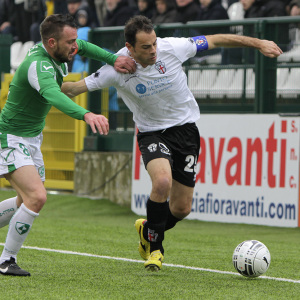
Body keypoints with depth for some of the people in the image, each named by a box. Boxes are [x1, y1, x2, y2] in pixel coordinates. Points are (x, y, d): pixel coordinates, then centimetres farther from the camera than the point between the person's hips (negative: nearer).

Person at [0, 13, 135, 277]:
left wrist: (114, 59, 3)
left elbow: (83, 47, 20)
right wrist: (86, 115, -65)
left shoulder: (54, 53, -2)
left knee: (27, 201, 19)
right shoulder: (38, 65, -29)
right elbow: (52, 95, -50)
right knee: (37, 197, -22)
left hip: (32, 139, 10)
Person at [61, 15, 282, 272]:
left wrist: (258, 44, -1)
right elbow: (76, 88, -12)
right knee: (162, 182, -32)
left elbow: (214, 40, -5)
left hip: (186, 129, 2)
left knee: (182, 208, 2)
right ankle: (154, 248, -8)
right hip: (152, 133, -2)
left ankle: (148, 230, 38)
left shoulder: (172, 48, -17)